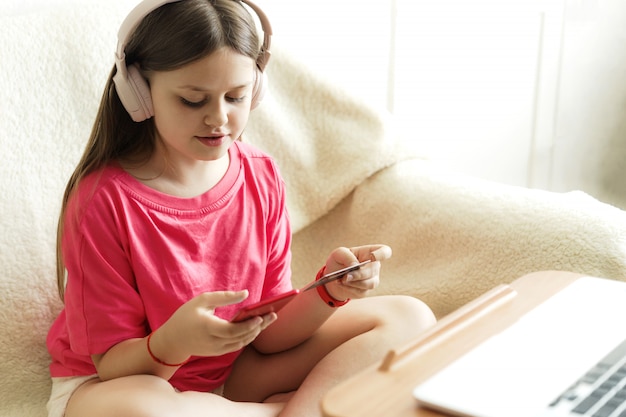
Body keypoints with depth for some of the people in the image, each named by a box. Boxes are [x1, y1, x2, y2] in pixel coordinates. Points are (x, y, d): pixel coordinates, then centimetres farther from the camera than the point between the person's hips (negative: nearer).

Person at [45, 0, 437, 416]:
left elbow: (268, 336, -5)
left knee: (408, 317, -2)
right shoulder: (103, 198, -21)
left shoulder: (262, 178, -7)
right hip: (114, 383, -4)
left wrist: (331, 291, -24)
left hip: (234, 370, 5)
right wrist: (173, 341, -40)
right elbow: (113, 365, -18)